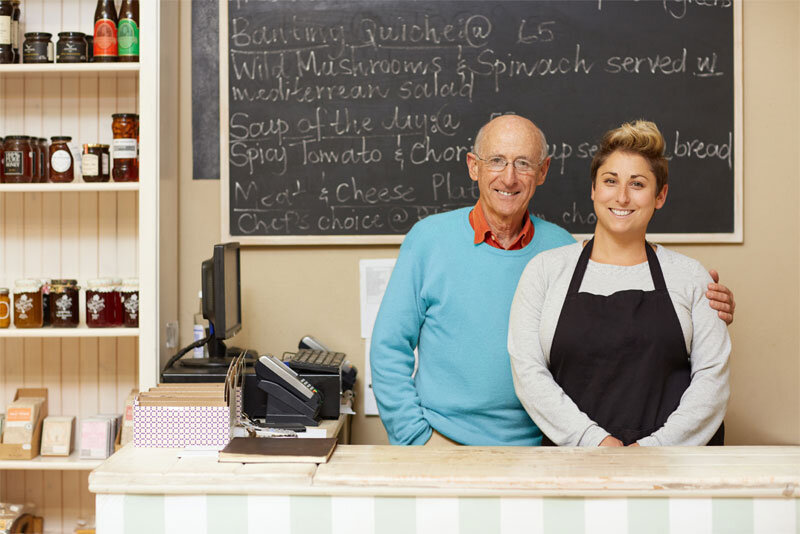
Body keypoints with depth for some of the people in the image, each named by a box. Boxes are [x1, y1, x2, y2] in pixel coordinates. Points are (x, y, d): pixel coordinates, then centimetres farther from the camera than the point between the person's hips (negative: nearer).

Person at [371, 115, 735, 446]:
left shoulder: (561, 248, 2)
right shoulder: (429, 238, -4)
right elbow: (389, 349, -3)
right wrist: (416, 437, -9)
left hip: (531, 444, 2)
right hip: (441, 442, -2)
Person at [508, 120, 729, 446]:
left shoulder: (689, 276, 9)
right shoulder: (546, 269, 7)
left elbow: (712, 376, 4)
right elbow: (528, 371, 1)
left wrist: (656, 444, -9)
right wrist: (594, 439, -9)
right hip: (575, 452, 1)